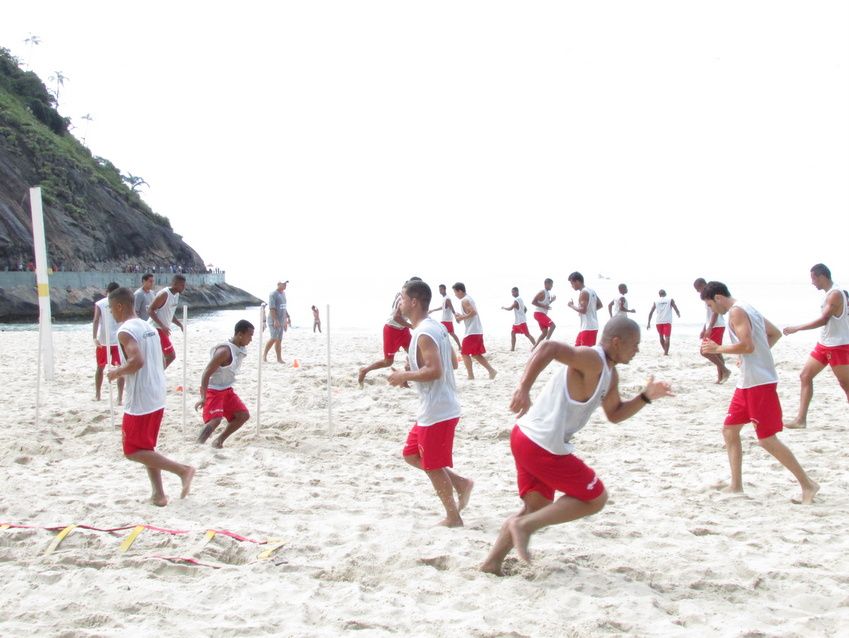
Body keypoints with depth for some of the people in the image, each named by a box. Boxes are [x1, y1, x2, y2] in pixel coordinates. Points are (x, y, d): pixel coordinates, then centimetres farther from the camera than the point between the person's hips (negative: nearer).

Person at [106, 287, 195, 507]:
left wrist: (117, 372, -11)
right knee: (146, 447, 18)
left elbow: (137, 361, -29)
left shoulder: (125, 331, -14)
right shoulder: (149, 327, 13)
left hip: (139, 402, -9)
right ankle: (159, 494, 15)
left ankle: (182, 469, -10)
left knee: (133, 451, 1)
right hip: (157, 399, 9)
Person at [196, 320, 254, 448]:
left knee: (243, 415, 6)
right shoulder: (225, 351, -26)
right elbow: (206, 373, -27)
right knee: (215, 420, -24)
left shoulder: (240, 349, 2)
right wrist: (203, 398, -32)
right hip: (213, 391, -9)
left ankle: (219, 440, 16)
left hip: (227, 390, 9)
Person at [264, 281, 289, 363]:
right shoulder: (273, 294, -12)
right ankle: (264, 355, 5)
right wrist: (275, 320, -24)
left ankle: (279, 359, 8)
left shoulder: (283, 293, 14)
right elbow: (271, 308, -18)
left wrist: (287, 317, 19)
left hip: (281, 321, 8)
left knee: (279, 340, 7)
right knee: (274, 338, -11)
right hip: (274, 321, -8)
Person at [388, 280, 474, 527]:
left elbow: (435, 371, -28)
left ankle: (453, 518, 14)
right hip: (436, 408, 10)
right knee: (411, 454, 20)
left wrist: (405, 376, -16)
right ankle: (460, 482, 19)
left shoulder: (424, 333, -19)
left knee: (433, 466, 3)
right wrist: (413, 372, 14)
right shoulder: (436, 327, 11)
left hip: (436, 412, -10)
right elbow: (453, 362, 18)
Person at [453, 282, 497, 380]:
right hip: (477, 331, 9)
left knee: (465, 353, 0)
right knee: (475, 354, 15)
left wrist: (462, 318, -16)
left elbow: (473, 312, -25)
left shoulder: (464, 301, -12)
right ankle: (491, 370, 8)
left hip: (472, 331, -9)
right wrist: (462, 316, 15)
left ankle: (470, 376, 0)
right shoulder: (469, 298, 18)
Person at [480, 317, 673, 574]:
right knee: (596, 498, 4)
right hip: (543, 447, -10)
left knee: (537, 507, 22)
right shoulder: (592, 360, -17)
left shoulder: (610, 374, 15)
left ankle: (492, 562, 23)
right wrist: (523, 388, -43)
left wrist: (646, 396, 12)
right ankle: (524, 525, -1)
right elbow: (548, 348, -33)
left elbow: (614, 414, 25)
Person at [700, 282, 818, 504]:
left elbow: (747, 345, -24)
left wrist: (717, 348, -14)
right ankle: (736, 485, 15)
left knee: (767, 439, -8)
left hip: (760, 383, -10)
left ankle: (807, 485, 0)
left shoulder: (736, 312, -13)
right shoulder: (747, 309, 17)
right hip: (748, 383, 10)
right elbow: (775, 333, 23)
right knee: (730, 430, 11)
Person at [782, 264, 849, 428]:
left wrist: (797, 328, -23)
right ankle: (801, 419, 7)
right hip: (824, 345, 10)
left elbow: (823, 320, -25)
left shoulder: (835, 294, -18)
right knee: (805, 376, 6)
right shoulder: (830, 294, 11)